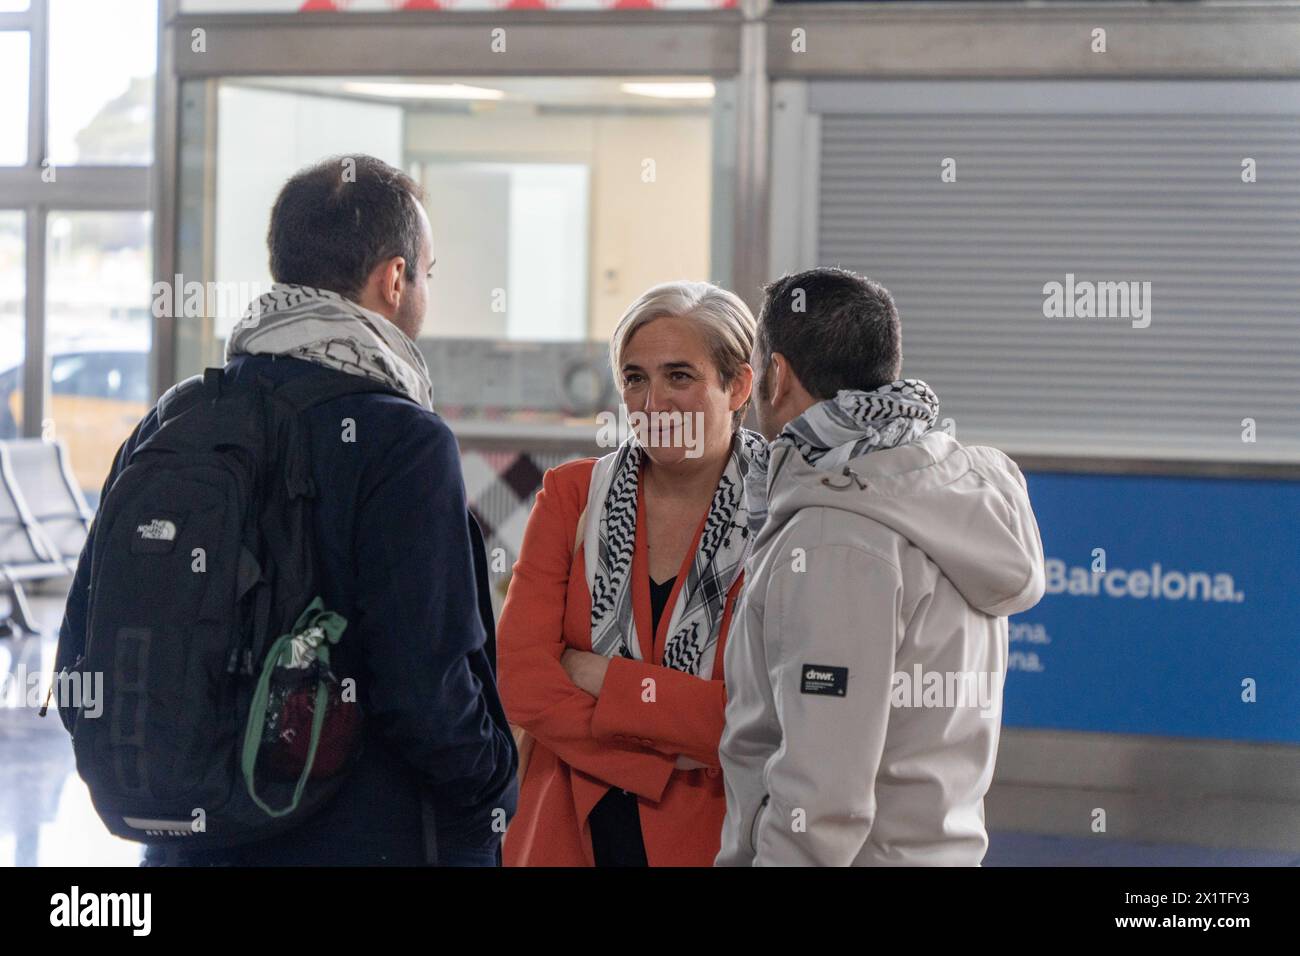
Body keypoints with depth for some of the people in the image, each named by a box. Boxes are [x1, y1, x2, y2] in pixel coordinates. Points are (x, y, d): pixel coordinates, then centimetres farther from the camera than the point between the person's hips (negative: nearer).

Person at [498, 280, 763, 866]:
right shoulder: (571, 496, 2)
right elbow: (519, 679, -8)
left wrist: (604, 679, -14)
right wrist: (670, 756, -16)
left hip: (715, 840, -2)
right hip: (568, 836, 2)